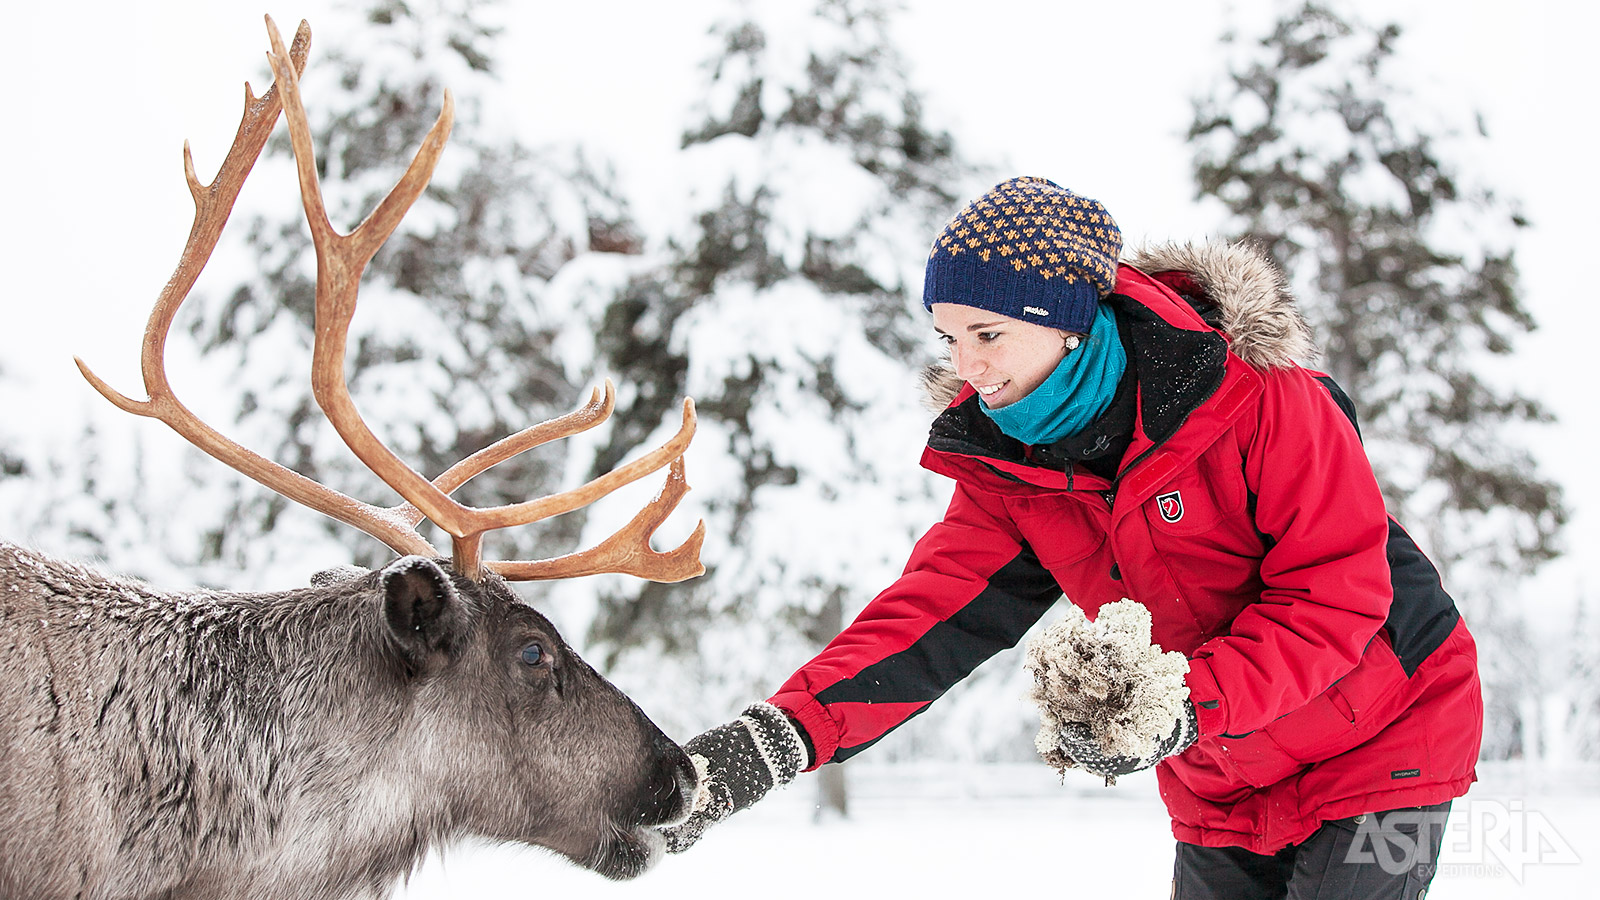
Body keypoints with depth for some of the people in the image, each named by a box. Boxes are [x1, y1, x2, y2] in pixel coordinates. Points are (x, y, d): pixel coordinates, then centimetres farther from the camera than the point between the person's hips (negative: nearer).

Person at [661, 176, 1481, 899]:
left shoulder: (1256, 393, -23)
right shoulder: (1003, 464, -6)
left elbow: (1337, 596, -23)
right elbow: (929, 617, -16)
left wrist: (1187, 710, -35)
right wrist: (779, 737, -32)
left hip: (1377, 744, -5)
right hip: (1221, 800, 5)